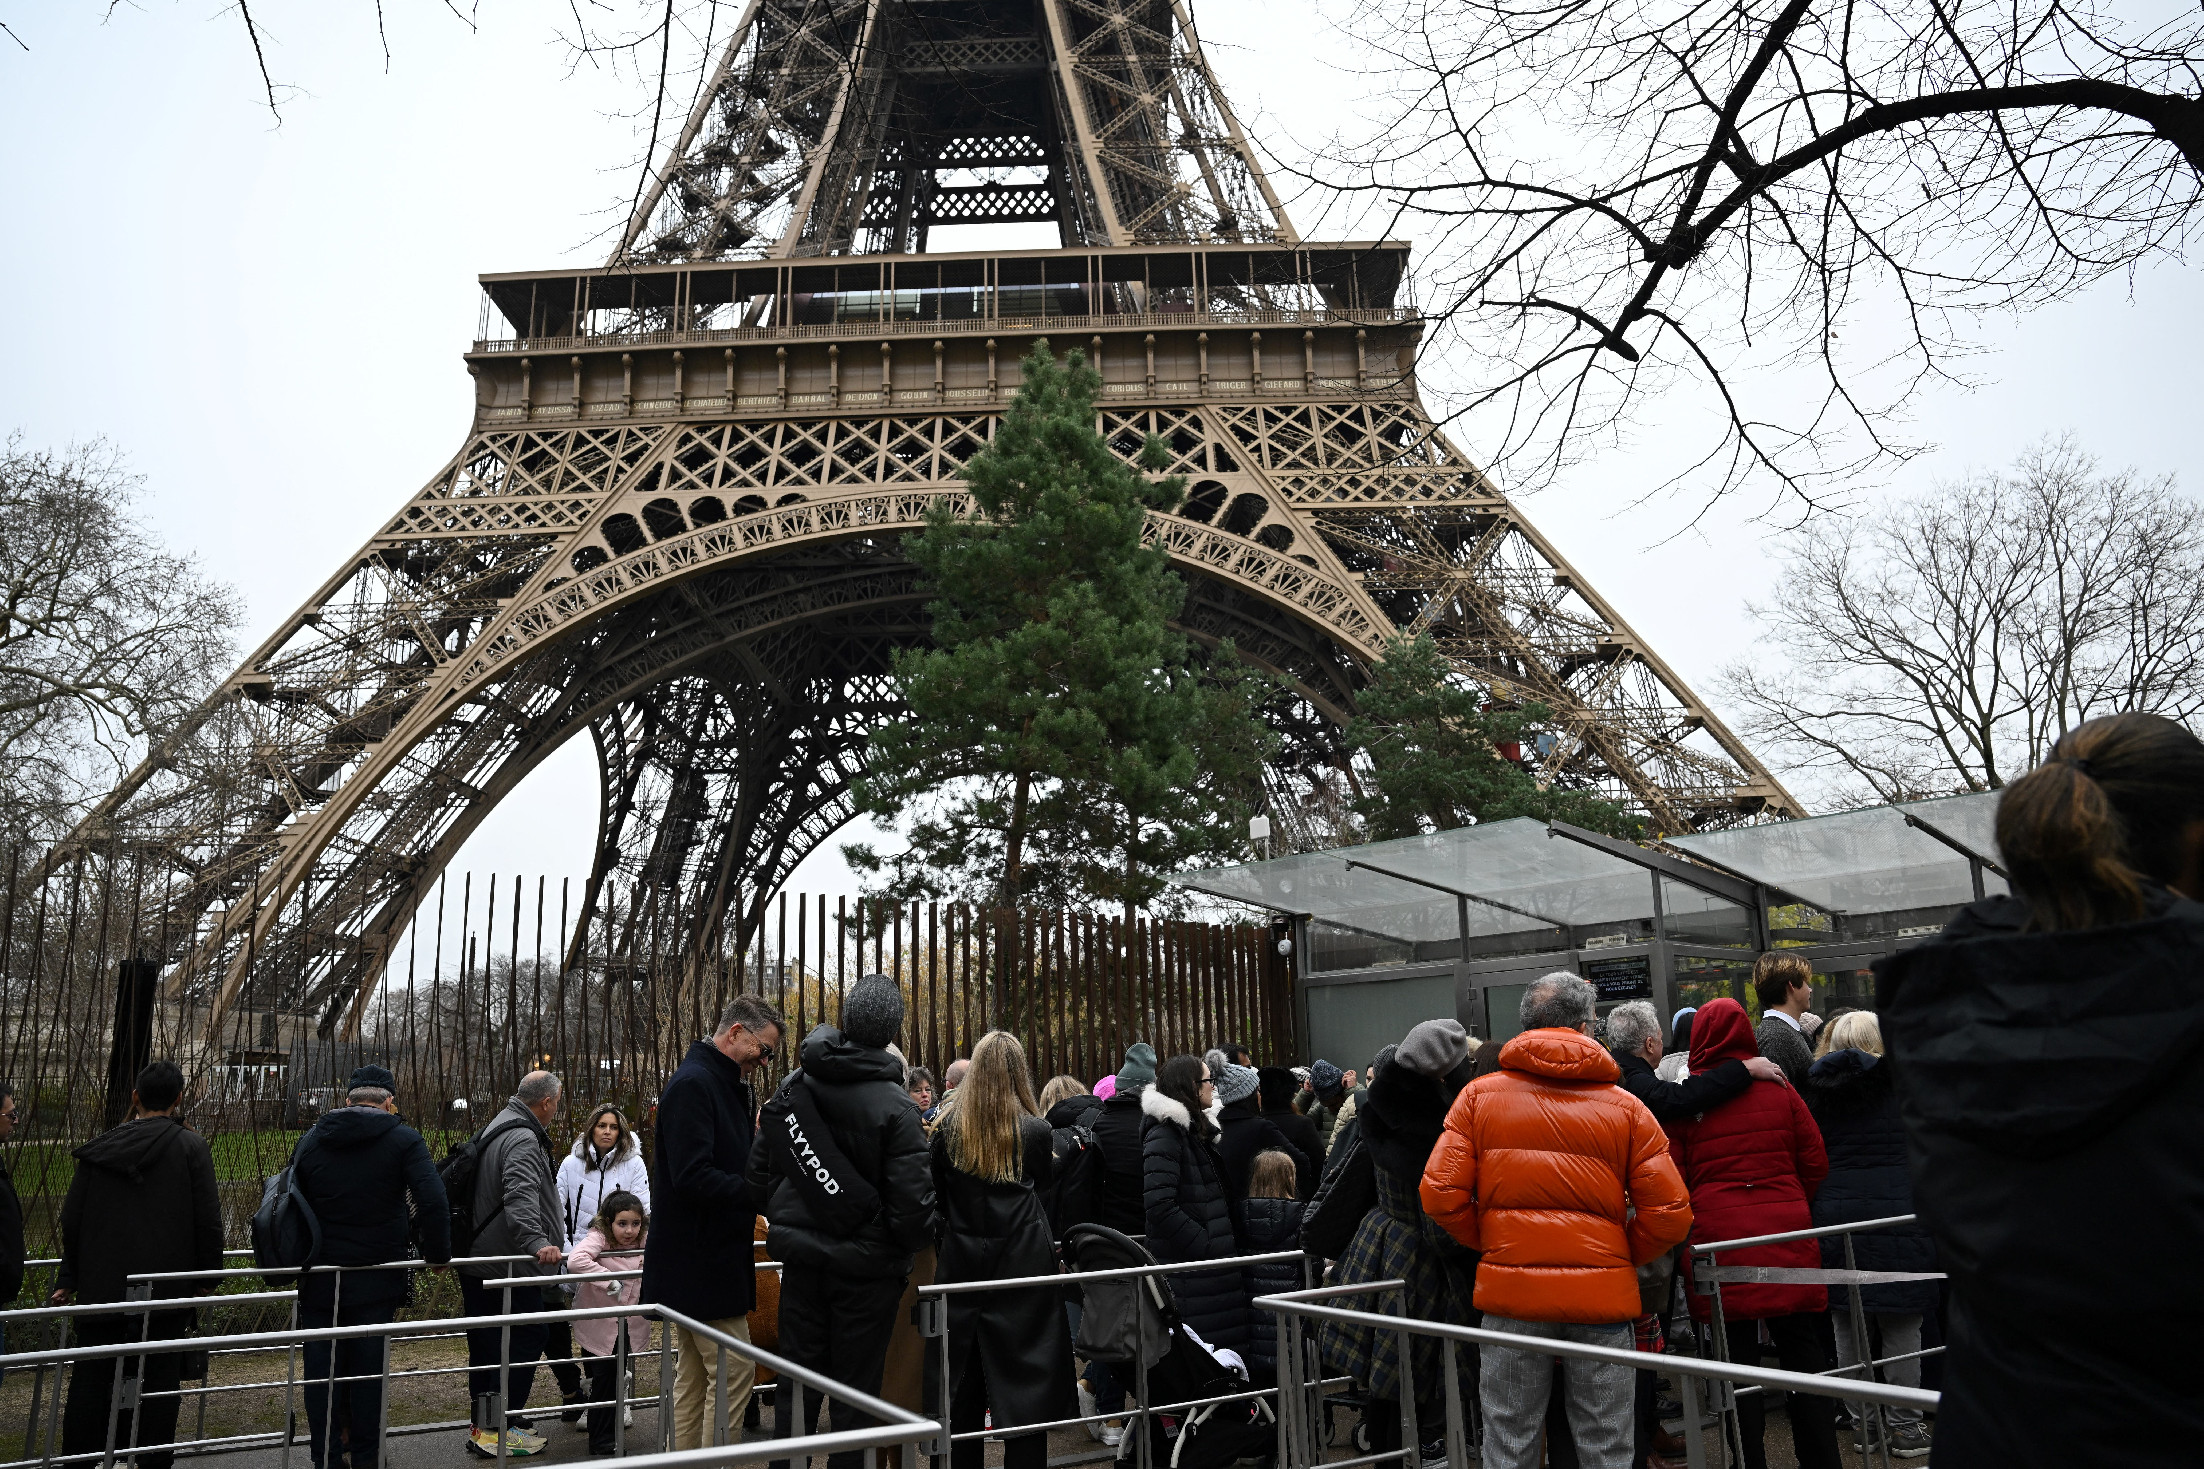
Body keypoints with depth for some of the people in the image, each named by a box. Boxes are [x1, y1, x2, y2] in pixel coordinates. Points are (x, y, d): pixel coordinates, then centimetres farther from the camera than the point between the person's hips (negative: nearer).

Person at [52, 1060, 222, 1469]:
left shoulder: (98, 1149, 6)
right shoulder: (190, 1146, -6)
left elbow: (72, 1220, 11)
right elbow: (208, 1220, -8)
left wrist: (68, 1279, 20)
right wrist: (207, 1277, 2)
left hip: (100, 1285, 3)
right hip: (166, 1290, -3)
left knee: (90, 1382, 12)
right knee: (158, 1387, 4)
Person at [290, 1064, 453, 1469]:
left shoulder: (311, 1139, 5)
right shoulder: (403, 1140, -8)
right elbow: (432, 1202, -17)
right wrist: (438, 1253, -4)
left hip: (318, 1279, 3)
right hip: (376, 1279, -3)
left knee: (322, 1371, 10)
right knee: (368, 1372, 7)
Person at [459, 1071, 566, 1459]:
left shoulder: (497, 1129, 18)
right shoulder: (523, 1139, -17)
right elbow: (521, 1195, -33)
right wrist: (537, 1242, -42)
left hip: (477, 1261, 10)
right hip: (510, 1265, -10)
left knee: (487, 1346, 15)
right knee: (526, 1340, -3)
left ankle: (483, 1428, 24)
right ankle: (498, 1431, -2)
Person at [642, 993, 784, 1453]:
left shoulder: (724, 1085, 14)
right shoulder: (694, 1084, -17)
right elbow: (693, 1176, -26)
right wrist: (759, 1190, -23)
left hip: (694, 1261, 10)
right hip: (702, 1261, -10)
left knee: (693, 1377, 14)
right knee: (734, 1370, -6)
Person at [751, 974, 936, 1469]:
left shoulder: (792, 1086, -1)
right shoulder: (893, 1105, -17)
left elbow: (759, 1170, 5)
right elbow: (912, 1199, -20)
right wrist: (921, 1238, 1)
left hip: (801, 1257, 5)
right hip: (866, 1265, -4)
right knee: (856, 1390, 8)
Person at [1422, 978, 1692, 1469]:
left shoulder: (1479, 1095, 1)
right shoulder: (1625, 1107, 0)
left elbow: (1440, 1193, -6)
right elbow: (1670, 1214, -4)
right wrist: (1621, 1257, 12)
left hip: (1509, 1292, 0)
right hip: (1602, 1295, 0)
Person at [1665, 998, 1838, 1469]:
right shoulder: (1779, 1089, 2)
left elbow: (1673, 1182, -4)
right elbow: (1815, 1163, 7)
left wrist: (1690, 1231, 13)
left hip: (1720, 1240, -2)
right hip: (1789, 1238, 2)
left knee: (1737, 1363, 5)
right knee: (1803, 1353, 12)